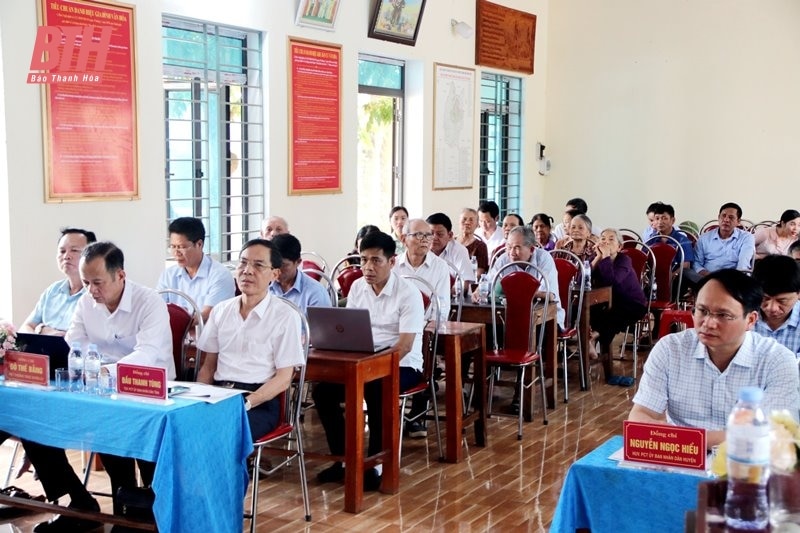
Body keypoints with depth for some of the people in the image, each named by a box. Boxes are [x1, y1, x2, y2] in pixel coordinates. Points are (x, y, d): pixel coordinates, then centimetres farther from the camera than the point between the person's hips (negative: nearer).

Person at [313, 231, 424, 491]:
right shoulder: (357, 287, 4)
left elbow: (404, 345, -19)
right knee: (323, 390, -15)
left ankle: (375, 465, -17)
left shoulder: (408, 293, -14)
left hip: (402, 365, -6)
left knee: (375, 392, -35)